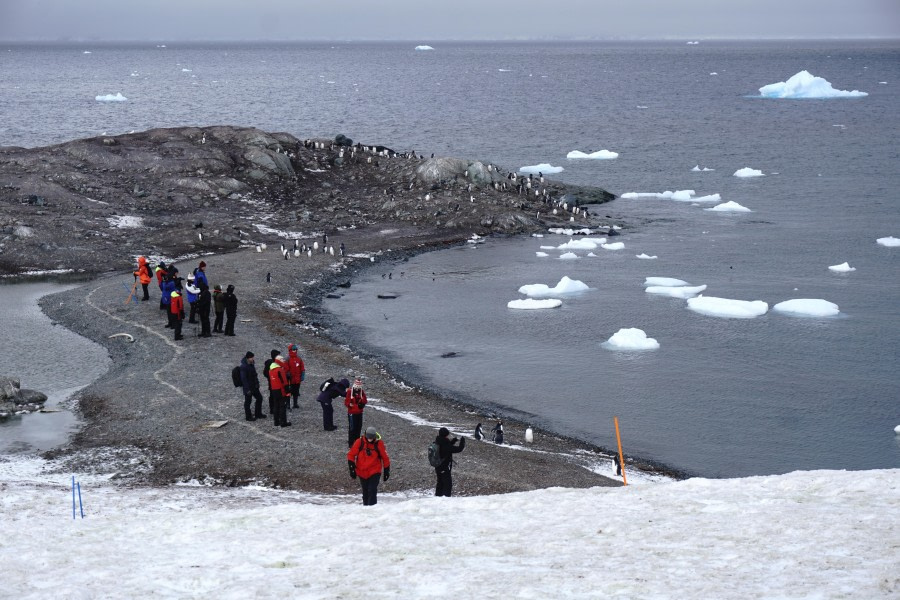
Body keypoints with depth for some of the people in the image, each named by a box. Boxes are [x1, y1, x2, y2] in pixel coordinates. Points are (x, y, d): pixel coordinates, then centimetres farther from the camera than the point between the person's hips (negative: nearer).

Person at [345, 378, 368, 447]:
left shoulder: (362, 392, 4)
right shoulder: (350, 392, -11)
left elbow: (365, 400, 13)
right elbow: (346, 402, -8)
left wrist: (362, 404, -8)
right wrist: (350, 404, -29)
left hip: (359, 413, 5)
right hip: (352, 413, -5)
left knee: (359, 427, 12)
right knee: (352, 428, -7)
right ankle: (351, 443, 0)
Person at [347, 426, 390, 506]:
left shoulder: (379, 443, -8)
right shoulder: (359, 442, -8)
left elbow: (385, 458, 3)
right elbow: (351, 455, 0)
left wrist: (386, 471, 7)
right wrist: (352, 469, -5)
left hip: (375, 472, -2)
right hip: (362, 472, 2)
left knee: (372, 490, -14)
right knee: (365, 492, 12)